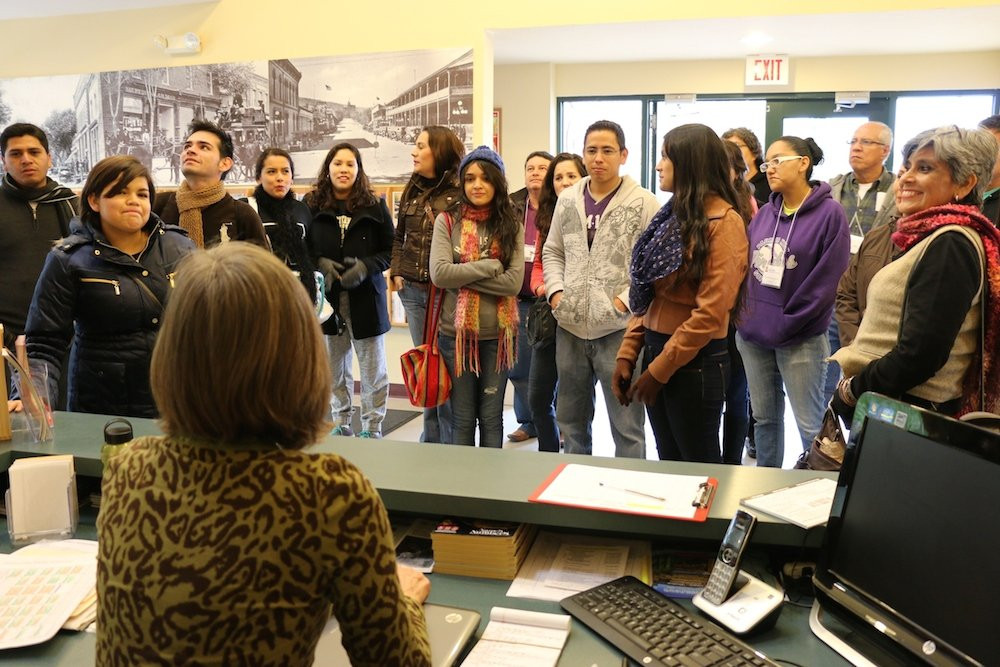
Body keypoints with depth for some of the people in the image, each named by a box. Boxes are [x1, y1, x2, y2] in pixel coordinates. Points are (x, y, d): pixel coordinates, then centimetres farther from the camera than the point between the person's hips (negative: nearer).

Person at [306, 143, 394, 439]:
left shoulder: (375, 206, -1)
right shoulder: (312, 206, 2)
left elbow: (390, 250, 0)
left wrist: (367, 266, -17)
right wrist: (319, 263, -12)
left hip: (366, 298, -1)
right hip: (328, 298, 2)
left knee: (373, 369, 5)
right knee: (335, 367, 12)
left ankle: (372, 428, 17)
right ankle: (341, 423, 27)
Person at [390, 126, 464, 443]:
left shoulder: (461, 193, -8)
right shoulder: (412, 191, 12)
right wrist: (396, 272, 11)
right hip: (412, 290, 6)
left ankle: (449, 444, 13)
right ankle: (431, 439, 27)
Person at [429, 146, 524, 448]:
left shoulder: (511, 226, 1)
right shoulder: (447, 221, -1)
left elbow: (514, 282, -10)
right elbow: (439, 274, -14)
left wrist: (462, 276, -14)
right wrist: (490, 266, -12)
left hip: (498, 334, 1)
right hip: (456, 332, 0)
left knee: (491, 418, 13)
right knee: (462, 419, 11)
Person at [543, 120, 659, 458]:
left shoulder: (643, 203, -7)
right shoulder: (567, 199, 9)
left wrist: (628, 299, -16)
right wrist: (556, 291, 1)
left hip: (619, 328, -5)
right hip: (571, 326, 5)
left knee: (627, 425, 6)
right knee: (571, 418, 20)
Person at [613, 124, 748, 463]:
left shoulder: (723, 222, -14)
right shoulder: (672, 214, 11)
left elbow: (711, 312, -20)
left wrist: (659, 370, -16)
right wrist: (627, 354, 4)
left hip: (695, 362, -7)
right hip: (655, 350, 8)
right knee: (670, 465, 18)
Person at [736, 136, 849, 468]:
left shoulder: (829, 213, -8)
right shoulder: (764, 214, 9)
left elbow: (824, 282, -12)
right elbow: (744, 266, 13)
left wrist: (784, 325, -12)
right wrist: (745, 315, 0)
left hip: (801, 340, -6)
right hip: (752, 335, 6)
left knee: (810, 425, 3)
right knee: (764, 417, 16)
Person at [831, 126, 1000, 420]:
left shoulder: (950, 245, -17)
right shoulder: (934, 238, 12)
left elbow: (919, 353, -24)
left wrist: (852, 389, -13)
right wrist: (855, 381, 6)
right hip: (890, 404, 9)